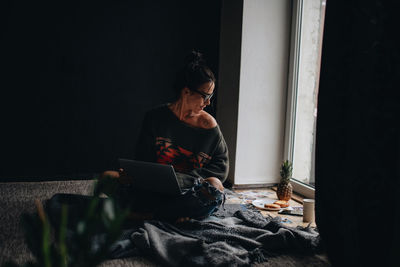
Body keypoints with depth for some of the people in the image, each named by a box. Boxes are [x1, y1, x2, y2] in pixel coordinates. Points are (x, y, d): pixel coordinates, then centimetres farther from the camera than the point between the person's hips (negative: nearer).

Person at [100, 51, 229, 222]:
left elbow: (221, 165, 2)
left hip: (190, 191, 0)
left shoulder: (208, 125, 0)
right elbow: (142, 159, 6)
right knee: (107, 178, -19)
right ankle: (172, 212, -26)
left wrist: (188, 179, -13)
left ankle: (149, 213, -24)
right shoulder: (155, 117, 2)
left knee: (215, 187, -35)